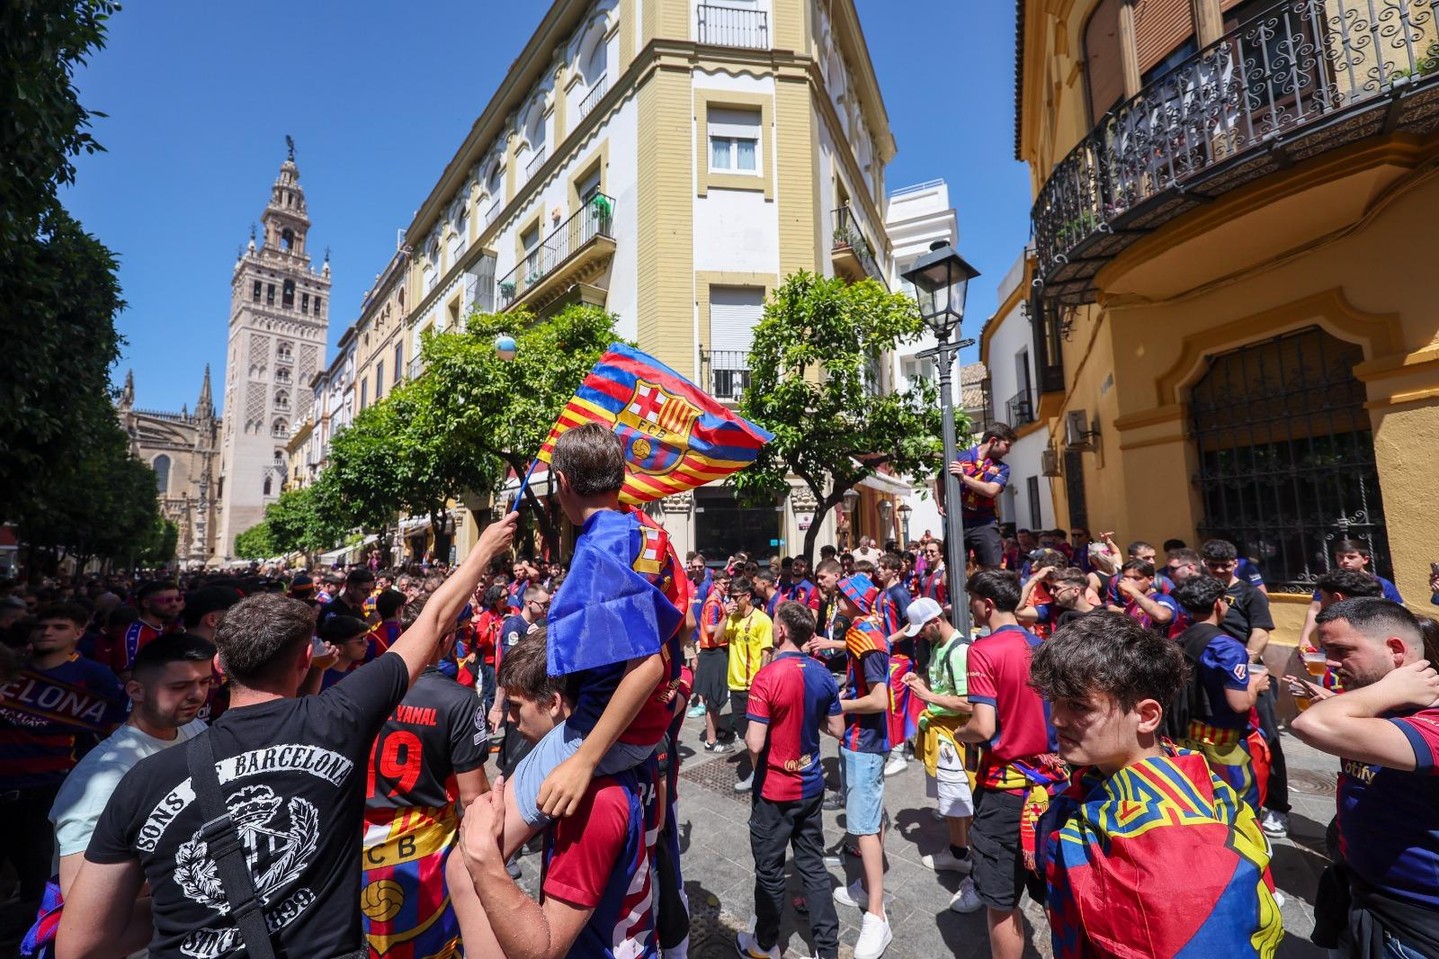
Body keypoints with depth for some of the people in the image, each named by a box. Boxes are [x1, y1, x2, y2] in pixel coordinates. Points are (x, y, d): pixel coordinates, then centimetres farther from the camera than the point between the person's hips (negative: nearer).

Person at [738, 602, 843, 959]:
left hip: (775, 789, -5)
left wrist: (747, 734, -5)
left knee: (770, 870, 15)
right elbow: (837, 730, 4)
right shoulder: (823, 675, -6)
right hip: (811, 786, 5)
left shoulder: (767, 676, -25)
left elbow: (754, 744, -26)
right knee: (813, 867, 18)